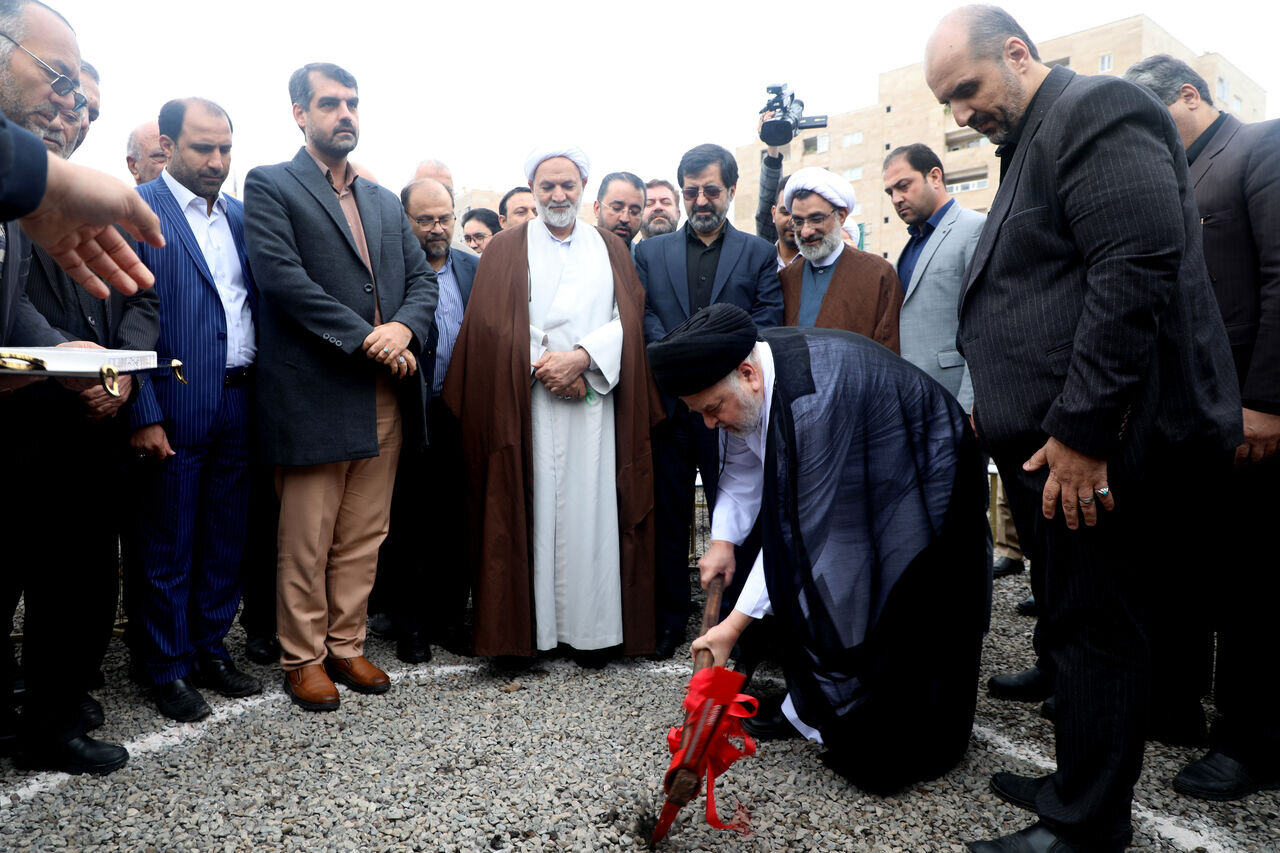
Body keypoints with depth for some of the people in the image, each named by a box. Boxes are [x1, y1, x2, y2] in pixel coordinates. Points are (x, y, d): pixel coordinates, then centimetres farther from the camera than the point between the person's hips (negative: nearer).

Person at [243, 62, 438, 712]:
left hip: (386, 396, 6)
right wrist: (366, 340, -16)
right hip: (315, 395, -5)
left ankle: (346, 645, 25)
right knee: (306, 543, 4)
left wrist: (404, 328, -9)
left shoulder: (385, 201, 20)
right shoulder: (270, 186, 2)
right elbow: (283, 276, -12)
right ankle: (303, 658, 19)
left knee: (363, 537, 12)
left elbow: (422, 278, 13)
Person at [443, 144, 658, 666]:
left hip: (594, 403, 1)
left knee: (590, 508, 0)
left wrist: (581, 358, -12)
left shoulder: (610, 249, 16)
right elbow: (490, 326, 0)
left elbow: (628, 319, 4)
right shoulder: (507, 249, 11)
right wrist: (545, 369, -11)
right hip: (527, 404, -1)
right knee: (530, 509, -3)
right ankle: (527, 624, 6)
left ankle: (591, 628, 6)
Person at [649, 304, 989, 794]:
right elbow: (741, 470, 4)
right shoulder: (744, 385, -12)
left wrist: (736, 623, -29)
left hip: (922, 482, -8)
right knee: (815, 591, 8)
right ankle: (809, 712, 26)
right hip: (848, 481, 8)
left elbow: (798, 525, -34)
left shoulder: (813, 396, -38)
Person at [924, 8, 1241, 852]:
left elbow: (1136, 273, -20)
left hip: (1093, 443, -9)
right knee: (1075, 622, 16)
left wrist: (1082, 430, -21)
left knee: (1093, 630, 0)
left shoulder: (1098, 110, -8)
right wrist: (1001, 405, 16)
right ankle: (1079, 785, 30)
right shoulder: (1032, 141, 21)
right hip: (1054, 438, 9)